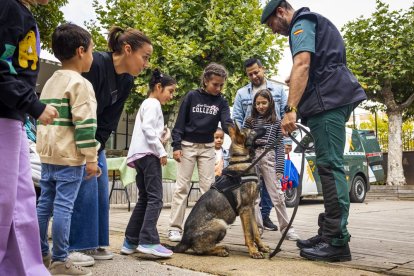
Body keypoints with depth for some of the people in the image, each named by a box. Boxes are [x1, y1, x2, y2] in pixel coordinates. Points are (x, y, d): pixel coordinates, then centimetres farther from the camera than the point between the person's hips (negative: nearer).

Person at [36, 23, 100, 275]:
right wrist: (91, 157, -14)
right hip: (69, 156, -8)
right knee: (63, 206, -5)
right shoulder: (80, 84, -10)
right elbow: (84, 125, -17)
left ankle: (41, 254, 21)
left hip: (48, 154, 9)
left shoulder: (50, 83, 17)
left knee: (45, 204, 12)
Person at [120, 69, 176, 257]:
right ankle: (148, 241, -18)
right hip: (148, 154, -10)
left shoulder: (147, 104, 27)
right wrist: (161, 150, -16)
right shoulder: (153, 104, -4)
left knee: (144, 199, 9)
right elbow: (147, 128, -17)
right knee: (155, 198, -13)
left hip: (141, 155, 10)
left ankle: (131, 242, 9)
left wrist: (159, 141, 10)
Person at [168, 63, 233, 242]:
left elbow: (226, 123, -11)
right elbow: (180, 122, -5)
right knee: (182, 187, -2)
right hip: (188, 145, -3)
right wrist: (176, 146, -11)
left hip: (208, 147, 3)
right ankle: (175, 227, 1)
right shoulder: (192, 96, -6)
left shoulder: (221, 102, 1)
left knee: (209, 187, 1)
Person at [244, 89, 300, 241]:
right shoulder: (250, 121, 12)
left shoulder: (276, 122, 9)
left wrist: (279, 168, -4)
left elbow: (280, 146, 4)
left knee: (277, 194, -2)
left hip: (269, 158, -1)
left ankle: (286, 228, 7)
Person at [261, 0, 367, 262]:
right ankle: (328, 233, 14)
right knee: (329, 165, 9)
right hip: (334, 98, 10)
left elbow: (302, 64, -20)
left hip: (328, 99, -10)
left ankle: (337, 240, -12)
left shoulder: (302, 23, -2)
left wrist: (291, 109, -28)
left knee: (330, 165, -13)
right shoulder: (314, 22, 29)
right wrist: (297, 81, 34)